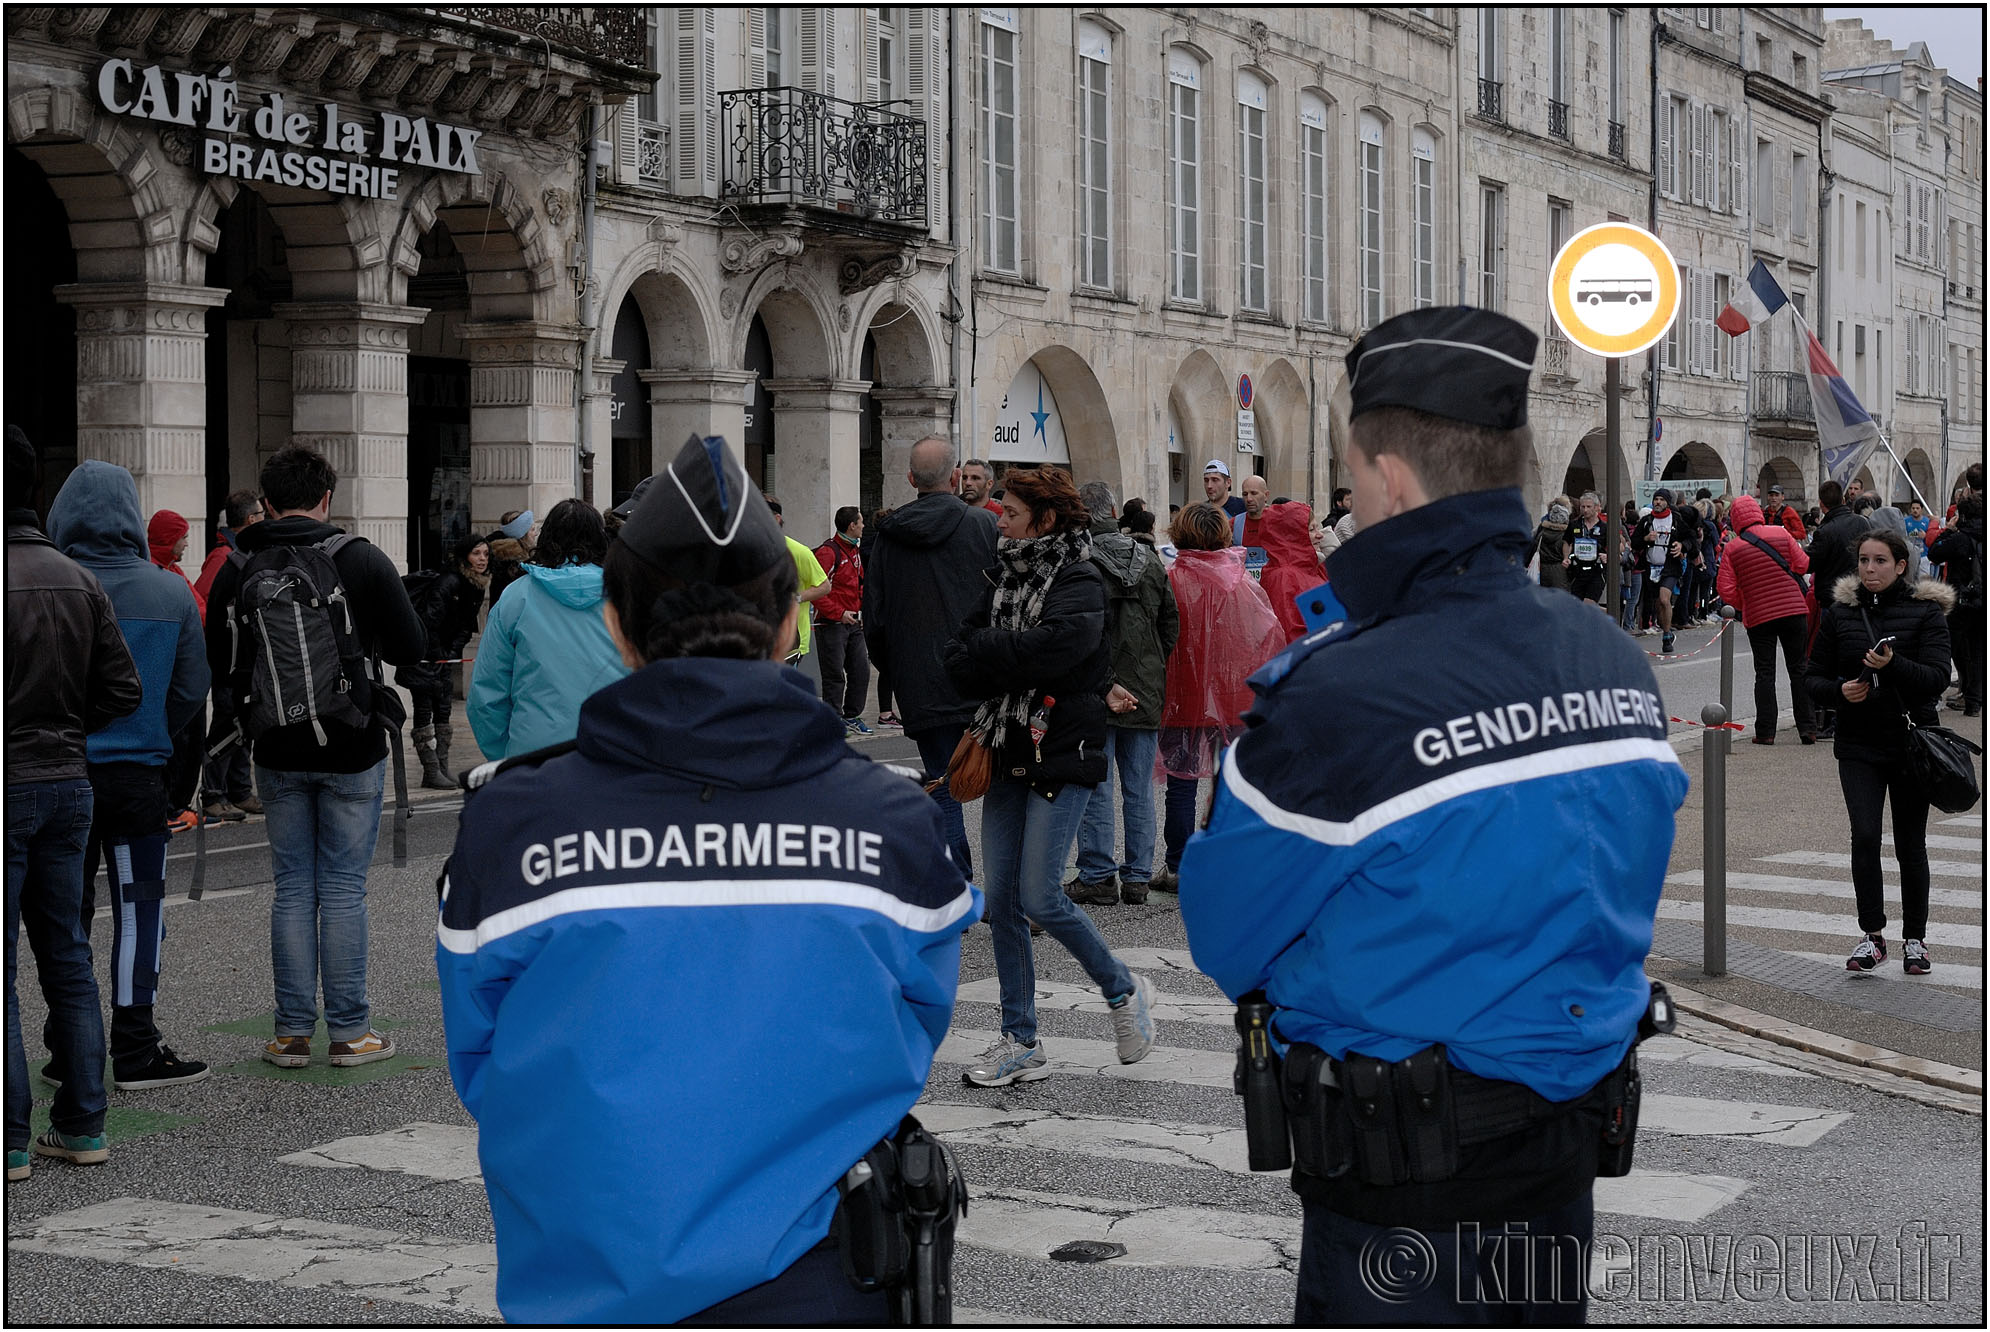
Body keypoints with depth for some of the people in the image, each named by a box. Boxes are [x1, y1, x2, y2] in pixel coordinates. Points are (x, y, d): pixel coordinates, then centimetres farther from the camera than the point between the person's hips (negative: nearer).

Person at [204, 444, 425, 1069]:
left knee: (292, 888, 10)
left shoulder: (237, 568, -1)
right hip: (352, 750, -2)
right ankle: (350, 1032, 7)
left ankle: (293, 1032, 11)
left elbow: (217, 658, 8)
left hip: (278, 753, 2)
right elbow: (413, 647, -5)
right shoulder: (362, 559, -9)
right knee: (343, 888, 4)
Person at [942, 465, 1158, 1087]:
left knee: (1040, 898, -10)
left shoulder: (1079, 583, -9)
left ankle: (1124, 990, 14)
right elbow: (955, 656, 6)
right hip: (1009, 752, 7)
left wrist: (986, 653, -12)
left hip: (1062, 754, -7)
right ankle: (1021, 1045, 12)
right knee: (1000, 899, 4)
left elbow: (1052, 647, -26)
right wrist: (1013, 660, -13)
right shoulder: (1006, 577, 13)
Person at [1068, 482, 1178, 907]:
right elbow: (1171, 622, 12)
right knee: (1139, 789, 10)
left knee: (1096, 787, 3)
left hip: (1094, 696, -5)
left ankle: (1097, 877, 7)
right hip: (1146, 691, 5)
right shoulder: (1149, 560, 7)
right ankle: (1136, 877, 14)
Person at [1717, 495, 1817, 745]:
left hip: (1758, 617, -1)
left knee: (1764, 673, 5)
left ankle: (1765, 731, 1)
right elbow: (1803, 565, -2)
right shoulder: (1780, 533, -2)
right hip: (1794, 611, 1)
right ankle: (1807, 728, 8)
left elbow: (1727, 591, -5)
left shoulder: (1733, 548, -3)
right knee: (1799, 669, 8)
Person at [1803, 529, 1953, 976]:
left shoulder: (1926, 611, -2)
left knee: (1910, 843, 6)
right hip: (1859, 745, 1)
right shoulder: (1840, 612, 5)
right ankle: (1872, 935, 0)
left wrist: (1893, 665, -29)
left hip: (1911, 741, -1)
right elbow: (1814, 676, 10)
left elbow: (1937, 678, -11)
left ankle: (1915, 939, 20)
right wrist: (1840, 689, -12)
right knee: (1865, 836, -12)